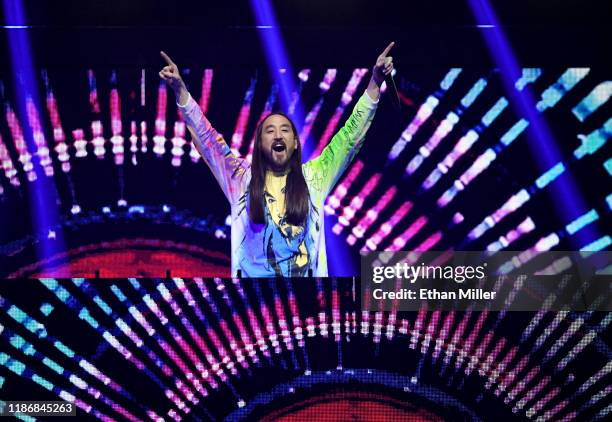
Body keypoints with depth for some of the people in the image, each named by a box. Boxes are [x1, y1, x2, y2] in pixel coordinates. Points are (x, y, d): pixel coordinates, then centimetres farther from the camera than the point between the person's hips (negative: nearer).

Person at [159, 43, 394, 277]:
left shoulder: (313, 178, 9)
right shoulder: (242, 178, 9)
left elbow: (351, 136, 7)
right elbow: (206, 138, 5)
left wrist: (375, 82, 1)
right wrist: (180, 89, -2)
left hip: (305, 274, 0)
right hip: (253, 274, 0)